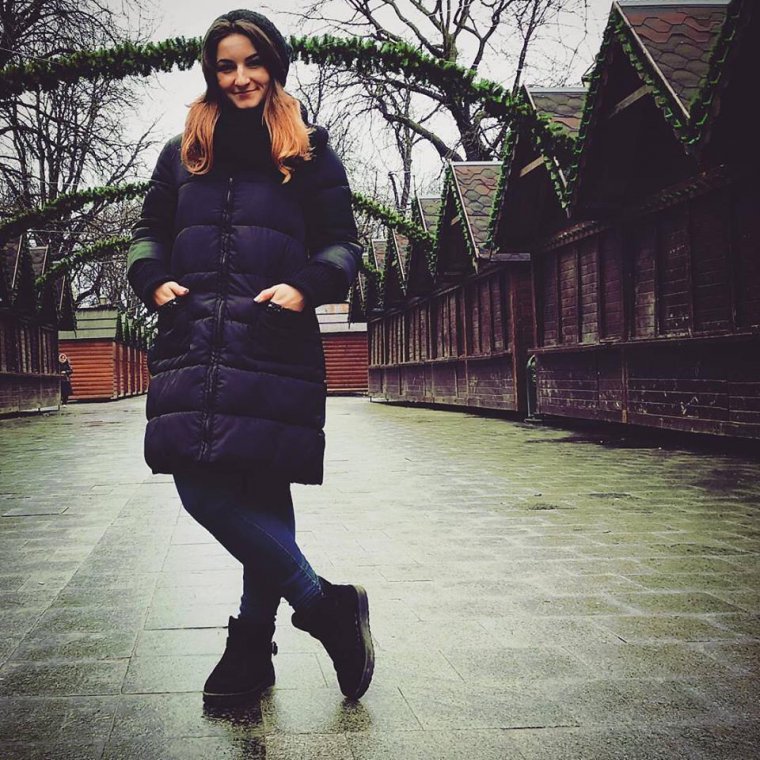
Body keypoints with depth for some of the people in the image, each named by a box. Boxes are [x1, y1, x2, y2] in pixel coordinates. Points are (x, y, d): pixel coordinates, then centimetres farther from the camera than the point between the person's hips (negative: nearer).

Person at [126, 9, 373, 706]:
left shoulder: (309, 153, 12)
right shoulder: (183, 153, 21)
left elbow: (343, 244, 9)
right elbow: (149, 230, 25)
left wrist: (306, 286, -10)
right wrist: (154, 279, 5)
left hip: (276, 344, -4)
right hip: (193, 340, 4)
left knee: (261, 490, -8)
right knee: (201, 487, -7)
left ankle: (253, 645, 8)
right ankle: (325, 607, 3)